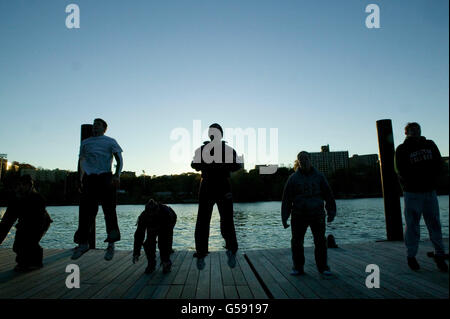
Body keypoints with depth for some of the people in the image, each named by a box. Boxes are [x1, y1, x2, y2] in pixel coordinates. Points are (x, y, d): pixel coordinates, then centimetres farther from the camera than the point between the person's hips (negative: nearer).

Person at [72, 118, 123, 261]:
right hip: (89, 179, 3)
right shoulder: (85, 142, 22)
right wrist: (80, 179, 13)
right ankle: (83, 242, 9)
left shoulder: (110, 142, 12)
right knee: (86, 211, 1)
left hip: (105, 178, -3)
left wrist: (117, 175, -13)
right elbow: (81, 161, 25)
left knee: (109, 210, -6)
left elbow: (119, 159, 4)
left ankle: (111, 244, -2)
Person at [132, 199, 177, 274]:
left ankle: (166, 263, 0)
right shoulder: (143, 216, -35)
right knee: (149, 242, -16)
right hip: (151, 225, 3)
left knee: (163, 242, -21)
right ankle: (151, 264, 4)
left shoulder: (166, 213, -44)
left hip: (167, 223, -3)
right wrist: (136, 253, -30)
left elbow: (168, 236, -41)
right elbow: (139, 235, -27)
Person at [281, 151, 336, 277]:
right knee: (296, 242, 3)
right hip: (299, 216, 0)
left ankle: (322, 267, 21)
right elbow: (286, 199, 0)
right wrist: (284, 218, -3)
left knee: (320, 242, 6)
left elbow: (328, 195, 9)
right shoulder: (293, 178, 1)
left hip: (317, 215, 1)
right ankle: (298, 267, 18)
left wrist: (331, 212, 3)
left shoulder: (318, 176, 4)